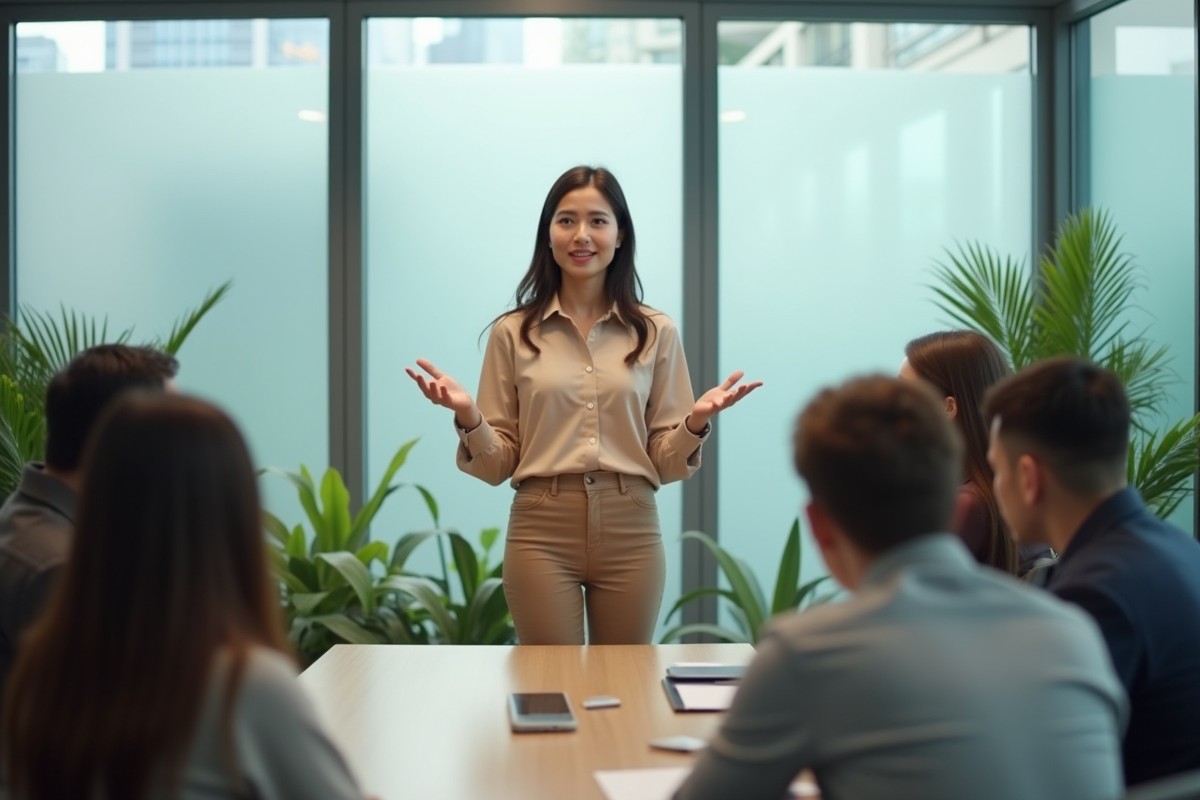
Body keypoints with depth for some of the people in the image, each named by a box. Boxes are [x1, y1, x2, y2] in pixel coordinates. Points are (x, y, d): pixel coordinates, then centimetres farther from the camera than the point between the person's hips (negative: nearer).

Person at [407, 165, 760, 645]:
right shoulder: (513, 333, 3)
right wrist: (468, 417, -15)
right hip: (543, 533, -1)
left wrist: (696, 423, -13)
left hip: (630, 533, 1)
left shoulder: (655, 332, 5)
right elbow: (498, 465, 3)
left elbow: (665, 462, 6)